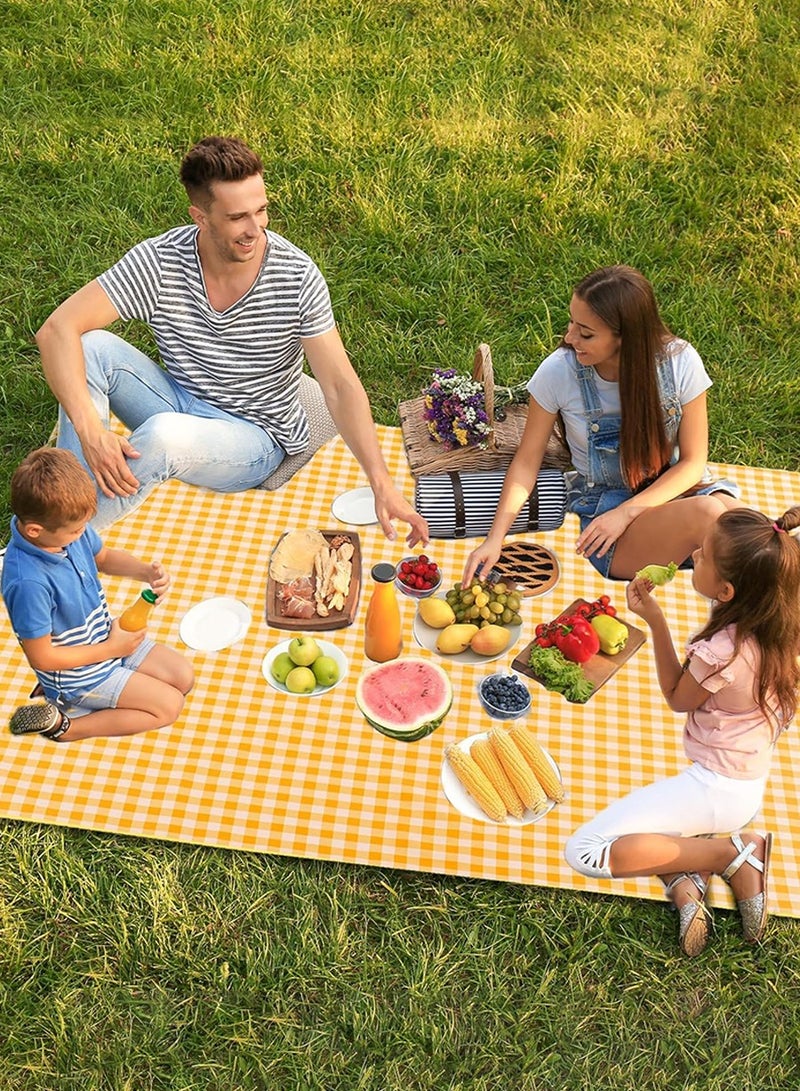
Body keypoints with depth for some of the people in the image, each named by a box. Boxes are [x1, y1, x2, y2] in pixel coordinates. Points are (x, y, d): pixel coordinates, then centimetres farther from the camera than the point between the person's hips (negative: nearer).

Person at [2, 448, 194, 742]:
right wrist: (111, 649, -18)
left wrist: (146, 571, -11)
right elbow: (41, 658, -26)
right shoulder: (29, 583, -36)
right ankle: (66, 726, 2)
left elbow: (103, 557, 8)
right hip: (78, 670, -8)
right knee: (169, 706, -5)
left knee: (184, 676, 11)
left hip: (106, 634, 8)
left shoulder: (69, 526, -15)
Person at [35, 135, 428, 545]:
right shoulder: (158, 261, -15)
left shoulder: (298, 276, -17)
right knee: (92, 348, -23)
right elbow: (57, 330, -19)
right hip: (177, 404, 3)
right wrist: (90, 430, -35)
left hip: (255, 436, -3)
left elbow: (340, 385, -16)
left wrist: (382, 485, -27)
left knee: (164, 435, -35)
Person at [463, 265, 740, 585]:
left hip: (672, 488, 2)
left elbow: (692, 461, -5)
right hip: (601, 504, -2)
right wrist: (495, 539, -15)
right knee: (707, 514, -33)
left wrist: (626, 512, -18)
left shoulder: (680, 361, -13)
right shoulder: (557, 372, -15)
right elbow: (527, 461, -5)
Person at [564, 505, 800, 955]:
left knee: (584, 853, -13)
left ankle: (733, 853, -5)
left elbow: (677, 698, -7)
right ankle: (683, 878, 1)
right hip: (752, 786, 9)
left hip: (714, 791, -9)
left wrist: (656, 620, -11)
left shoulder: (721, 653, -28)